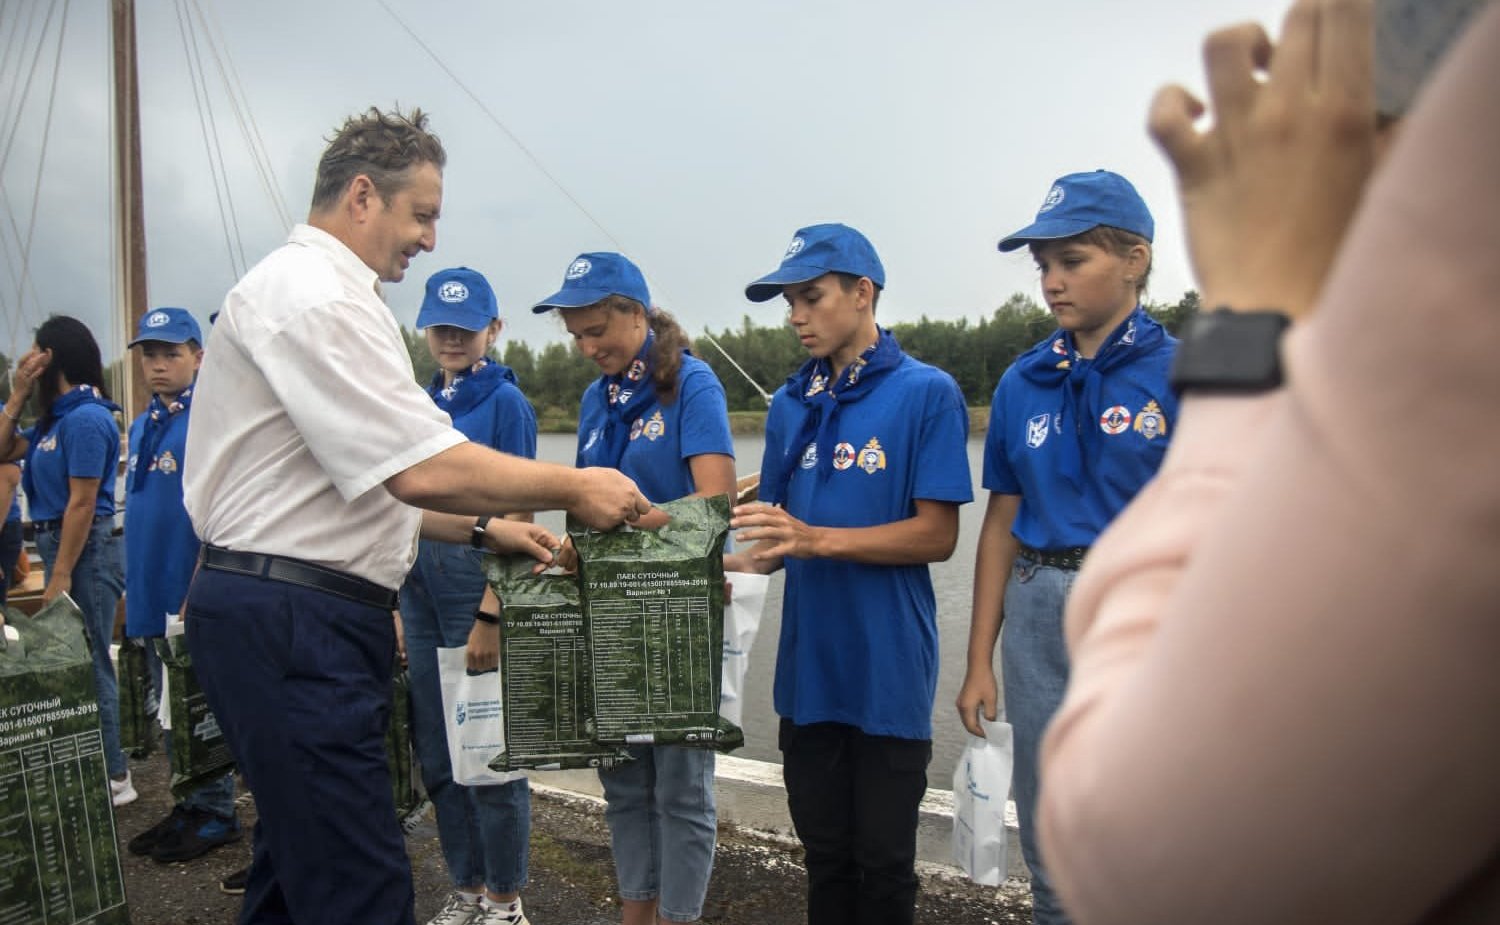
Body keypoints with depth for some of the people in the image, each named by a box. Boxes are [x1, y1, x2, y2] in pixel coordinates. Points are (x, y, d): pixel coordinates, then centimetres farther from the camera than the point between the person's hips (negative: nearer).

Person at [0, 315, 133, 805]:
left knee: (87, 666, -3)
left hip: (86, 553, -10)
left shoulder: (85, 419, -16)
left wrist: (59, 578, -20)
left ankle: (112, 777, 6)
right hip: (61, 546, 10)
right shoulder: (56, 419, 12)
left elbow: (81, 505, -20)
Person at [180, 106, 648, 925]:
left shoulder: (310, 289, 20)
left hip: (298, 616, 11)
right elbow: (423, 471, -22)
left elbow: (367, 481, 22)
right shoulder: (312, 293, -14)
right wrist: (576, 488, -11)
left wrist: (483, 530, 14)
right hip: (293, 619, -11)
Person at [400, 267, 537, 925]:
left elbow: (516, 519, -12)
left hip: (480, 584, -7)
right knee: (438, 756, 14)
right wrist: (398, 605, 12)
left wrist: (491, 617, -17)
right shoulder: (422, 403, 12)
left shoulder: (505, 402, -7)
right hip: (421, 584, 7)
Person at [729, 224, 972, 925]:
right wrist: (735, 562, -8)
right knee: (823, 851, 18)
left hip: (889, 670, -5)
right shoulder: (790, 405, 8)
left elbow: (936, 536, -14)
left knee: (883, 860, 10)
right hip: (809, 664, 5)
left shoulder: (926, 393, -9)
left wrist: (816, 539, -23)